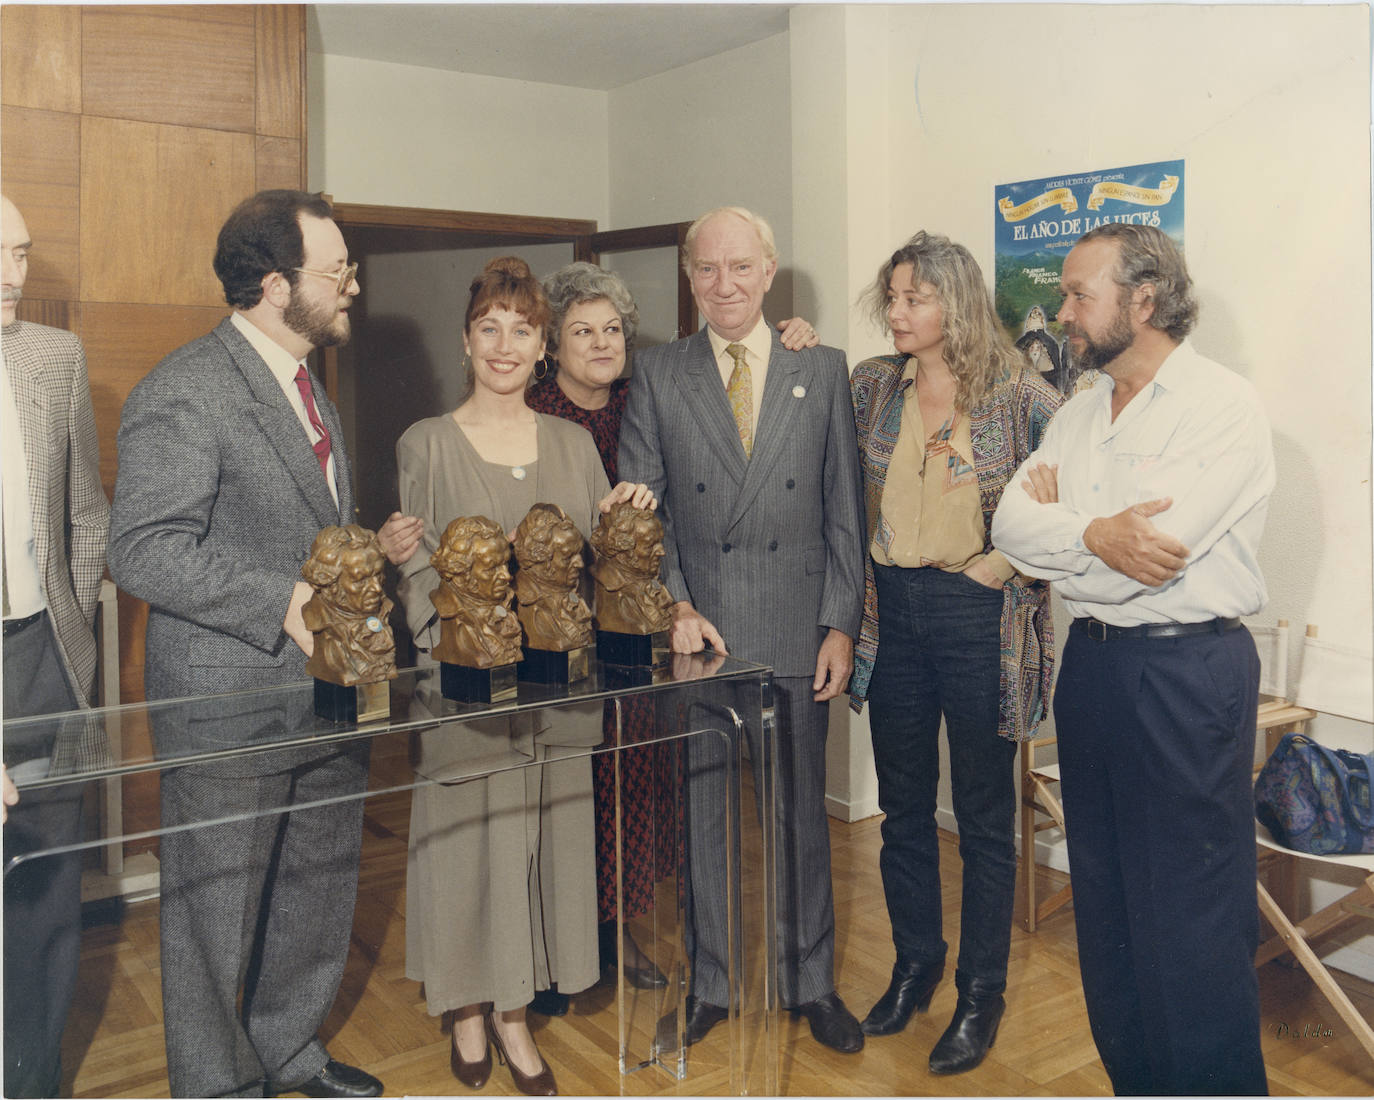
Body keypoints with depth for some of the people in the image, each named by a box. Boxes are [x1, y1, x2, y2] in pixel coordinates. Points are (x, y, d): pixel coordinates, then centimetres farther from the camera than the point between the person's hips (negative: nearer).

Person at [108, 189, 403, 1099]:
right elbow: (143, 549, -23)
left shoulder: (306, 383, 13)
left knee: (319, 890, 21)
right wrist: (281, 602, -26)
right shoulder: (184, 393, -17)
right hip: (232, 706, -9)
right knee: (218, 911, 10)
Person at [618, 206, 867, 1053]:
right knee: (705, 811, 9)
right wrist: (675, 608, -8)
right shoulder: (657, 377, 5)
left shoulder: (824, 371, 5)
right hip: (700, 632, 0)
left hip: (799, 633, 0)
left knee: (802, 812, 10)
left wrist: (841, 625, -2)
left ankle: (811, 982, 27)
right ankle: (713, 983, 26)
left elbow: (846, 510, 3)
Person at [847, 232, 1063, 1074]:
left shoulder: (1016, 393, -7)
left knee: (985, 816, 7)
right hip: (892, 610, 4)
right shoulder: (871, 386, 5)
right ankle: (915, 965, 32)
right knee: (903, 805, 14)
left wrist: (1010, 561, -11)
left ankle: (982, 994, 22)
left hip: (978, 617, -4)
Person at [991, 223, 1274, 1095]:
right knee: (1105, 894, 16)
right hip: (1092, 662, 8)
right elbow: (1011, 523, -1)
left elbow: (1149, 557, -22)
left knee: (1194, 914, 0)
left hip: (1188, 673, -7)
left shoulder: (1226, 407, -11)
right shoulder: (1081, 413, 12)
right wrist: (1094, 533, -18)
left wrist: (1056, 515, -8)